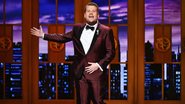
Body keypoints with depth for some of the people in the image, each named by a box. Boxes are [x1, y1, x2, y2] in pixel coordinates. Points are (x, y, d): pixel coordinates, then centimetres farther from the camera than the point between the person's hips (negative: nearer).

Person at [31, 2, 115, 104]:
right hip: (80, 73, 4)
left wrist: (99, 65, -14)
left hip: (96, 72, -4)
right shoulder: (77, 28, 10)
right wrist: (43, 35, 19)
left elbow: (111, 52, -3)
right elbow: (63, 37, 21)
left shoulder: (106, 31, -3)